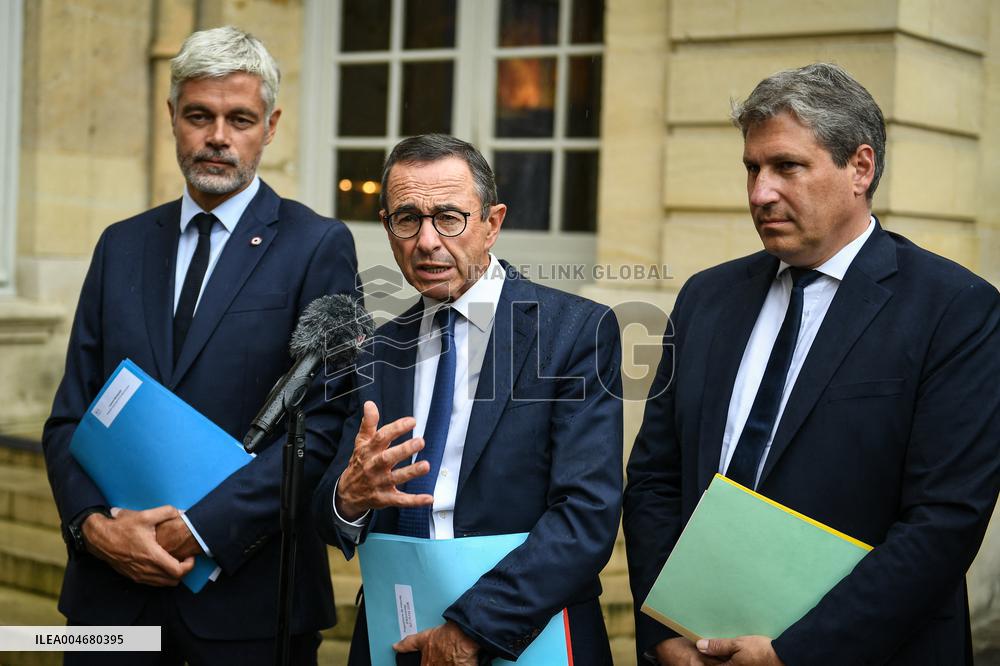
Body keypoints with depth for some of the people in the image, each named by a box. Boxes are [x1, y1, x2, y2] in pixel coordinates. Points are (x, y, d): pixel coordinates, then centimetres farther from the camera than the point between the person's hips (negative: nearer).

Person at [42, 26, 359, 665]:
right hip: (114, 583, 4)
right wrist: (94, 522, -8)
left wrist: (200, 529, -16)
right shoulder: (123, 245, 10)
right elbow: (71, 414, 9)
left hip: (248, 592, -4)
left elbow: (326, 423, -11)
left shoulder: (318, 245, -4)